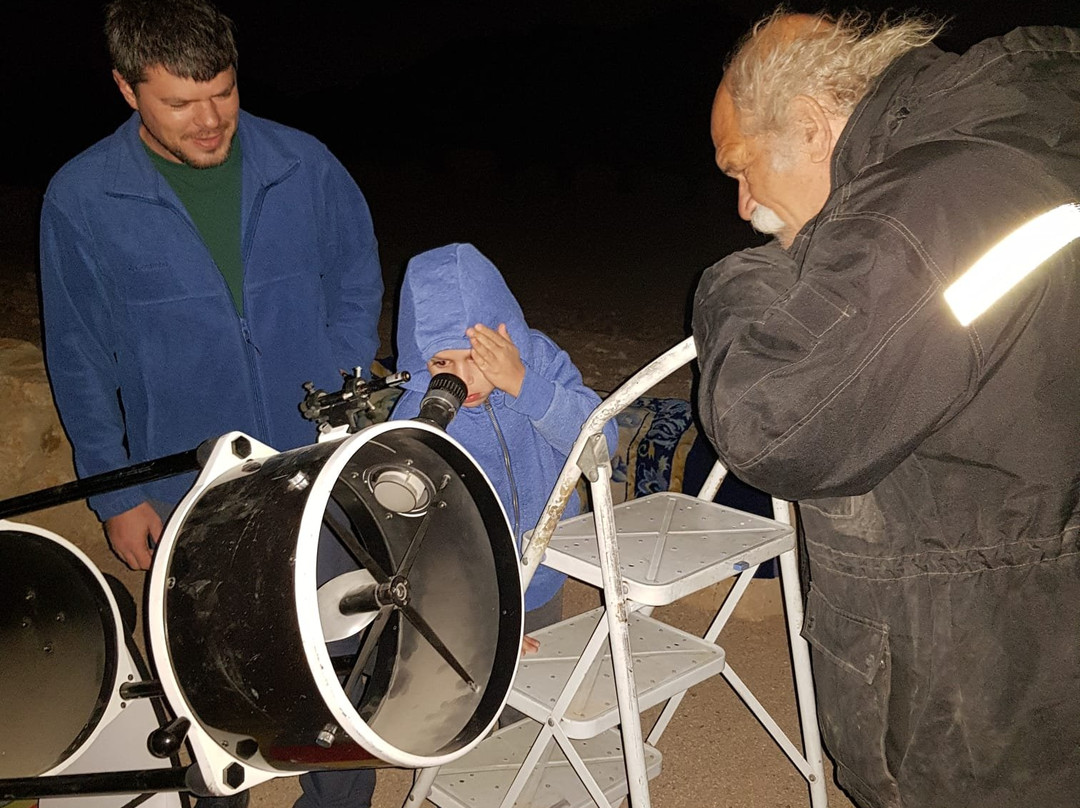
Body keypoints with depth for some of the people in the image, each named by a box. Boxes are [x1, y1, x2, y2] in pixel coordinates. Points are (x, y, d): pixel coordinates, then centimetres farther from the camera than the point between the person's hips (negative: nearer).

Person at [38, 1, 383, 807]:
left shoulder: (305, 165, -5)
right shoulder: (81, 199, -7)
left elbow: (357, 288, 7)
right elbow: (80, 365, 1)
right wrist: (118, 497, 1)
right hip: (185, 491, -1)